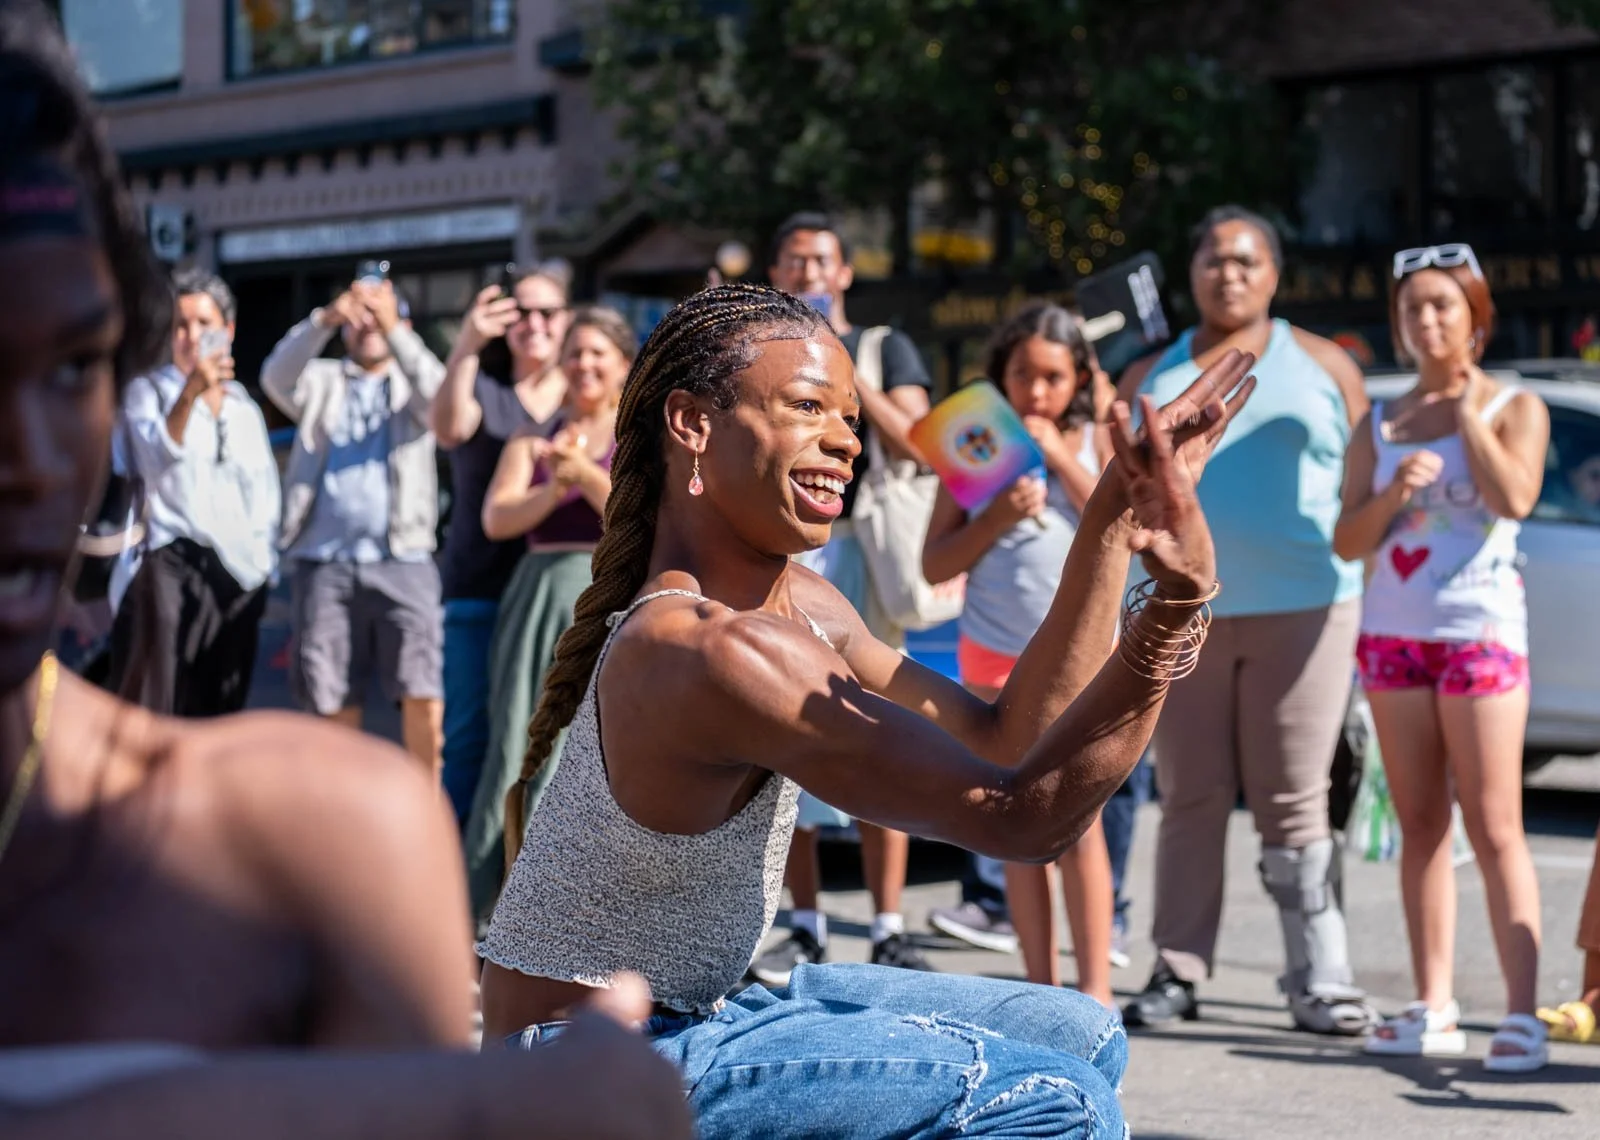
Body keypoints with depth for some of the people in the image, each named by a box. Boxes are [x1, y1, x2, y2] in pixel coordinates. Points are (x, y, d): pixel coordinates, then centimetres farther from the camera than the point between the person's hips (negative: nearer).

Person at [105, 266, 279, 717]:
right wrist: (191, 393, -33)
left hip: (236, 573, 5)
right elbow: (158, 456, -19)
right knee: (147, 710, -14)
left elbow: (264, 491, 22)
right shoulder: (146, 390, 1)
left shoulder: (244, 406, 17)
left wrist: (263, 560, 14)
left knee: (217, 715, 7)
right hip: (167, 563, -5)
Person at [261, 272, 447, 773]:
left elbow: (438, 391, -8)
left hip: (402, 560, -1)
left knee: (422, 694, -13)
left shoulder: (413, 386, 16)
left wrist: (393, 328, -20)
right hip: (324, 562, 1)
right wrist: (324, 320, -18)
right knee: (334, 704, 2)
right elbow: (276, 377, -3)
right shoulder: (321, 383, 18)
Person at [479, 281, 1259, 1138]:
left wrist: (1113, 522, -2)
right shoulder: (713, 652, -27)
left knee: (1076, 1039, 14)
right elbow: (1026, 816, -28)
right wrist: (1178, 601, -37)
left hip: (691, 1021, 10)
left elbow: (1004, 742, 0)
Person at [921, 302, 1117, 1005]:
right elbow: (935, 564, 2)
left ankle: (1095, 986, -7)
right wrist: (996, 516, -14)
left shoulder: (1094, 442, 3)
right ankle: (1041, 984, 11)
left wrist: (1063, 459, -12)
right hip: (995, 655, 2)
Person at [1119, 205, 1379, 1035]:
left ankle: (1319, 981, -2)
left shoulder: (1323, 366, 10)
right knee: (1191, 797, 2)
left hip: (1301, 611, -2)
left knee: (1294, 802, -5)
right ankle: (1178, 972, 8)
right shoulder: (1150, 377, 16)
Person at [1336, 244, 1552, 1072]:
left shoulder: (1515, 407, 3)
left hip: (1480, 631, -4)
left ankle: (1522, 1015, -11)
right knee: (1420, 826, 4)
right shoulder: (1379, 424, 13)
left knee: (1494, 829, -10)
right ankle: (1433, 1008, 7)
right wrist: (1393, 492, -11)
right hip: (1393, 631, 4)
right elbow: (1347, 542, 7)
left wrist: (1468, 408, -8)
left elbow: (1514, 497, -16)